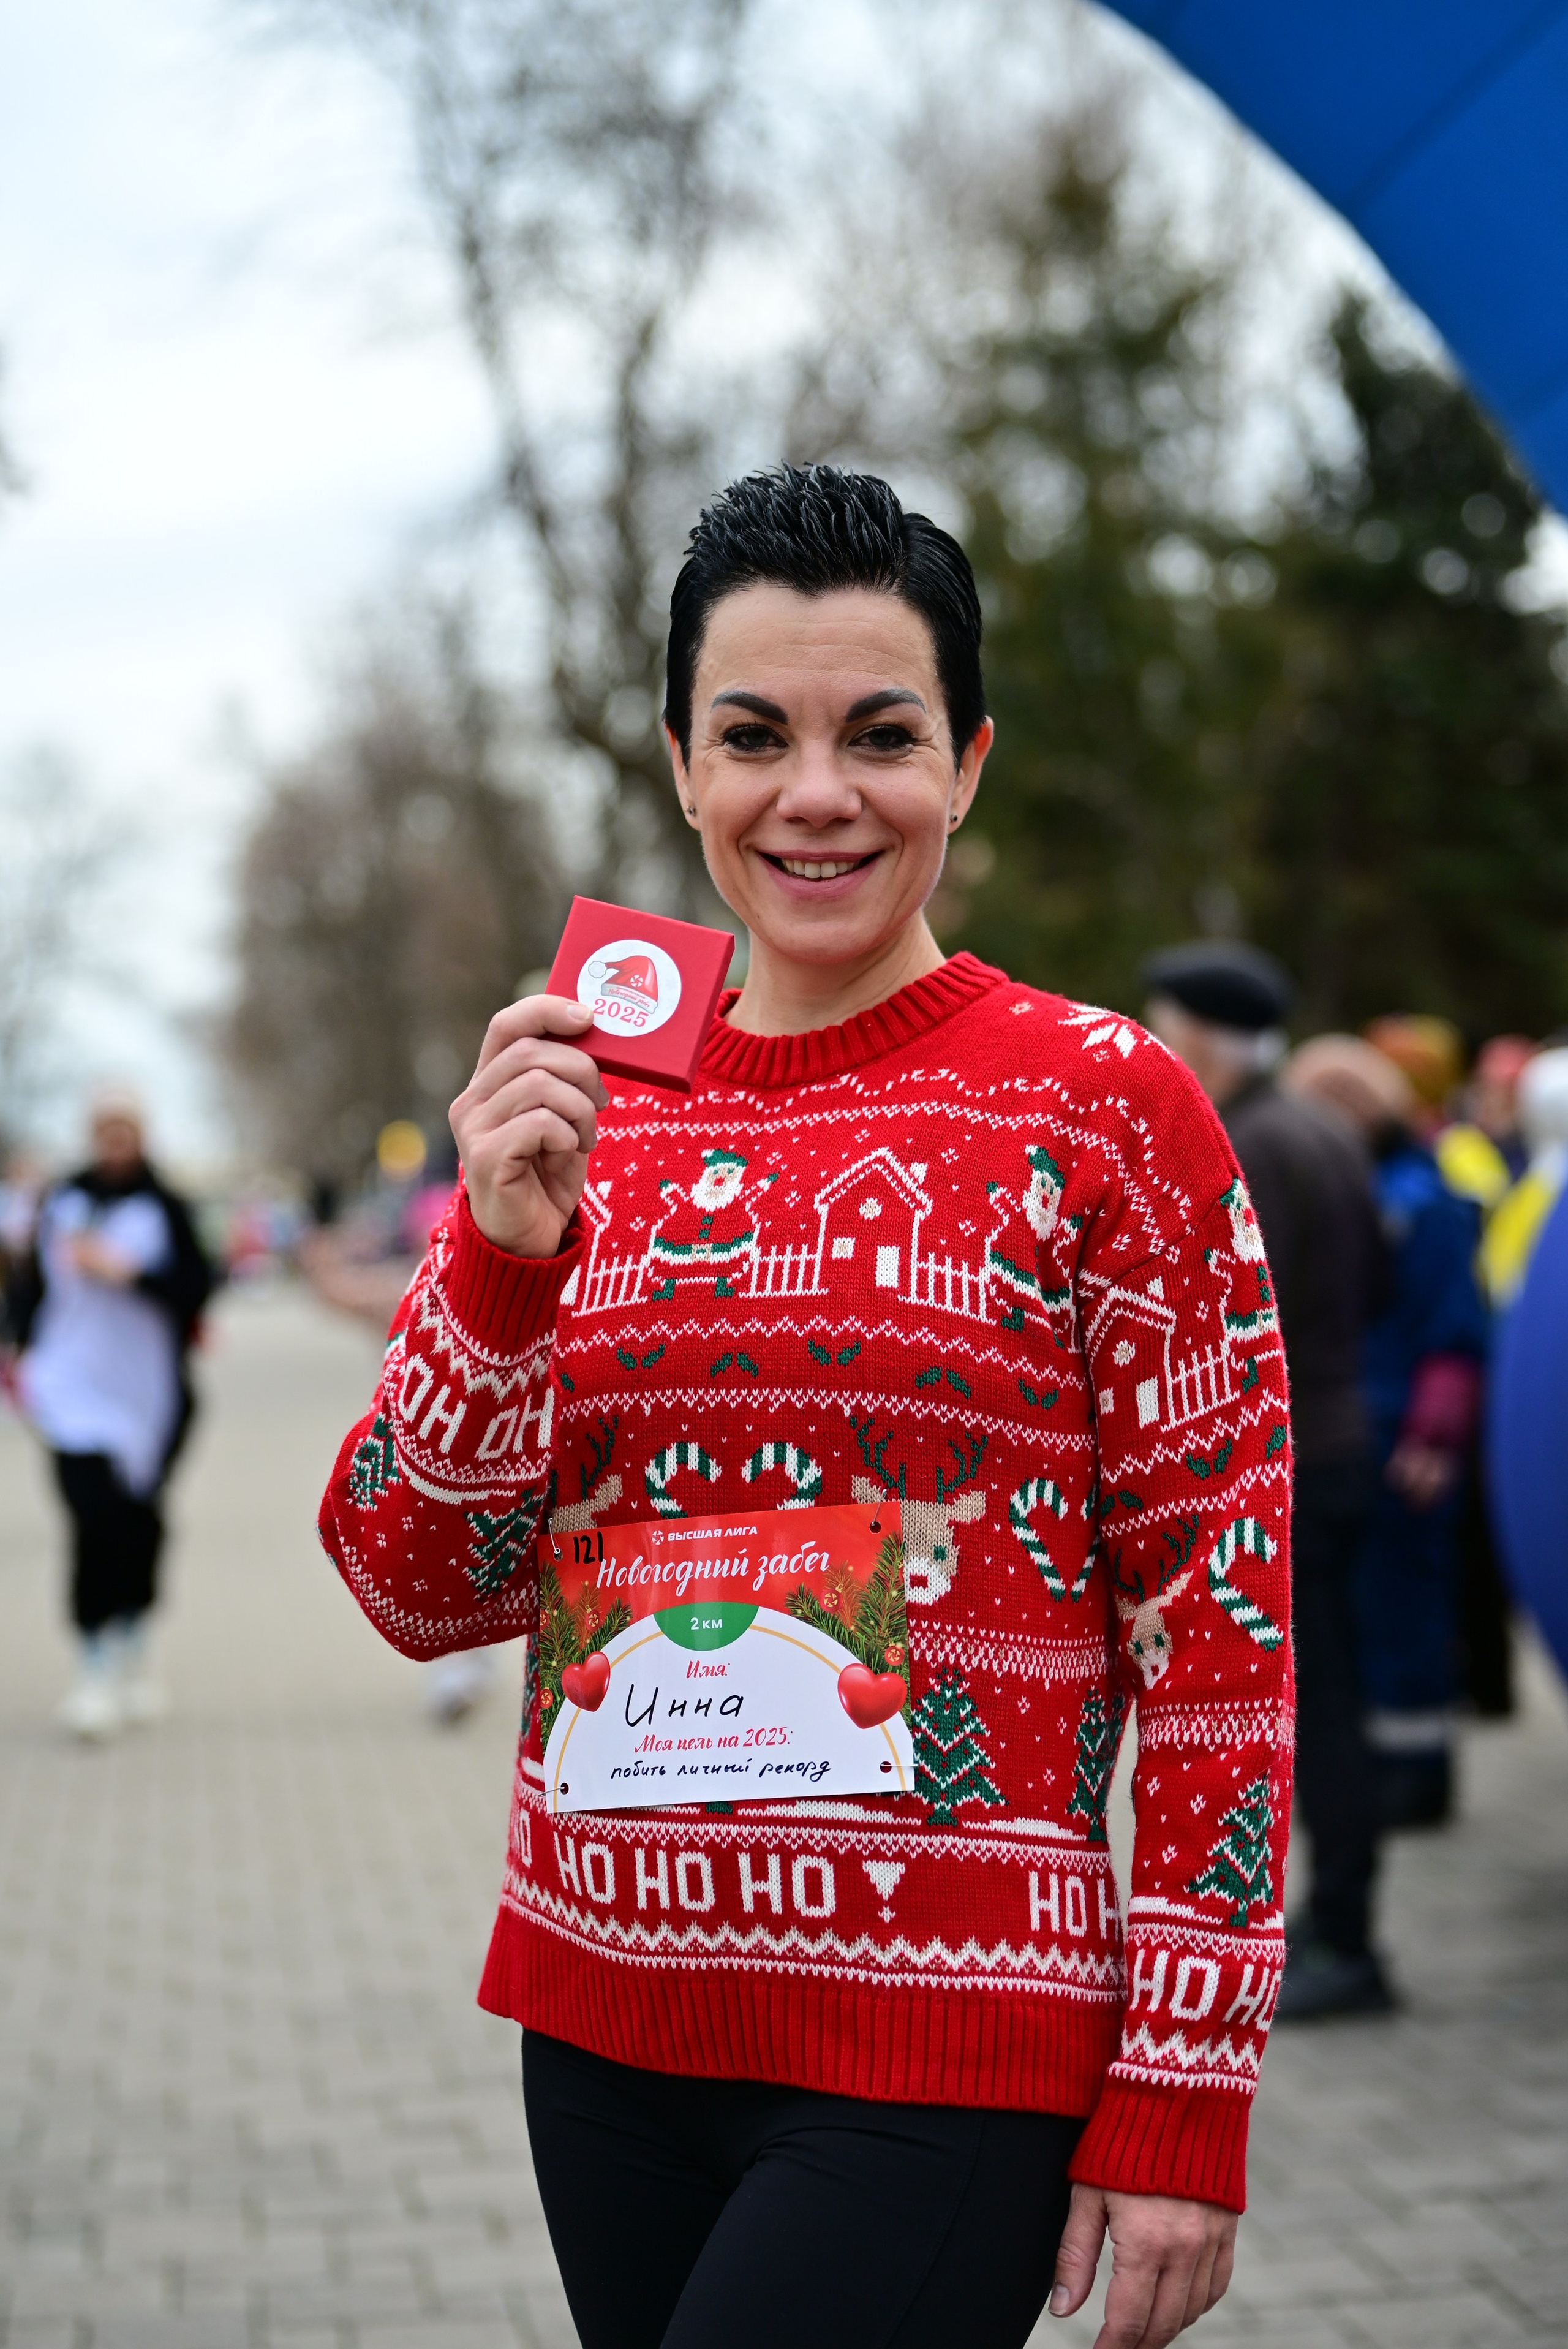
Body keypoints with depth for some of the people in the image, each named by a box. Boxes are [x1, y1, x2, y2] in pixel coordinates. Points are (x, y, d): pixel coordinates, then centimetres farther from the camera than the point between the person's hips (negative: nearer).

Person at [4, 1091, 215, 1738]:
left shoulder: (165, 1208, 0)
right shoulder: (62, 1203, 7)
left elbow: (195, 1289, -6)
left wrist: (128, 1271, -17)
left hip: (145, 1389, 0)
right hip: (72, 1388, 0)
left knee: (138, 1527, 8)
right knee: (93, 1520, -12)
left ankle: (132, 1658, 28)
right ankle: (95, 1673, -10)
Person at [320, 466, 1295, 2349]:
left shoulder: (1104, 1109, -5)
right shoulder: (578, 1113, 6)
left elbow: (1220, 1622, -5)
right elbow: (419, 1592, 3)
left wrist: (1182, 2103, -8)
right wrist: (504, 1253, -13)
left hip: (942, 2061, -4)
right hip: (603, 2023, 4)